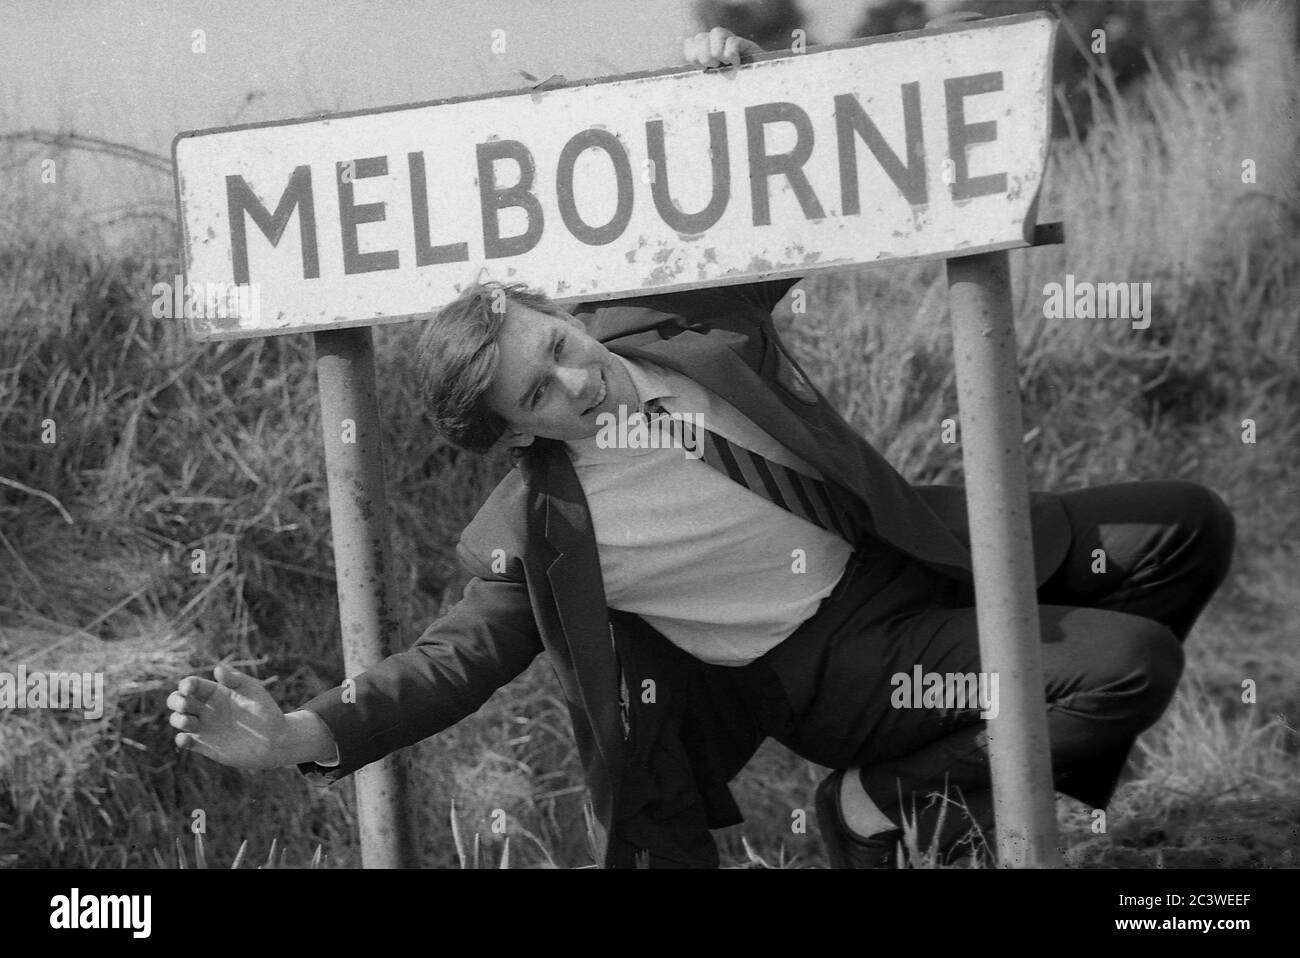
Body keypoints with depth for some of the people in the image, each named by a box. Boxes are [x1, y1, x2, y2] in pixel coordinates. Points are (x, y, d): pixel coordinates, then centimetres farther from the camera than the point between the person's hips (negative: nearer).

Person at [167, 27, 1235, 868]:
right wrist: (300, 736, -29)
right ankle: (883, 809, -5)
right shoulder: (542, 533, -21)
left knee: (1187, 527, 2)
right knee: (1135, 663, -21)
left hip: (894, 546, 7)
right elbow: (463, 652, -15)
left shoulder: (661, 313, -8)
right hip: (826, 659, -6)